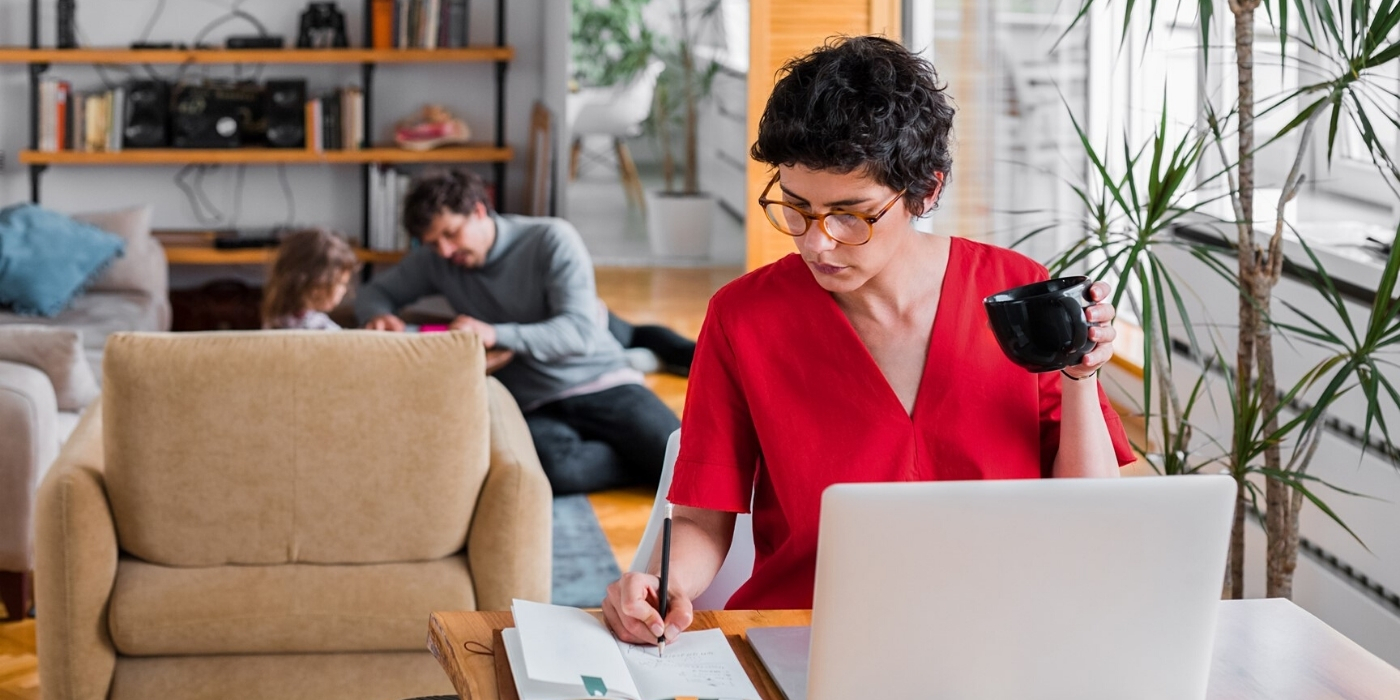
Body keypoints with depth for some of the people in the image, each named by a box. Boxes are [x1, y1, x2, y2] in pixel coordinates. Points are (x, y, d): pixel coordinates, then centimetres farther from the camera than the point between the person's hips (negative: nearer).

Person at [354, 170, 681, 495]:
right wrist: (378, 314, -7)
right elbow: (374, 292, 20)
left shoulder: (552, 239, -6)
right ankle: (647, 464, -11)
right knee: (556, 466, -36)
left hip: (602, 385, -2)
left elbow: (581, 332, -15)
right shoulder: (435, 261, 8)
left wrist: (495, 334, -31)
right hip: (536, 406, 3)